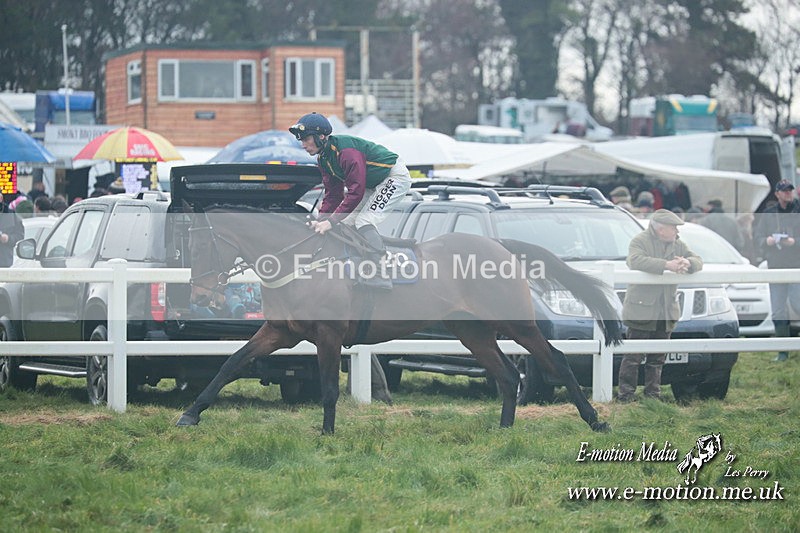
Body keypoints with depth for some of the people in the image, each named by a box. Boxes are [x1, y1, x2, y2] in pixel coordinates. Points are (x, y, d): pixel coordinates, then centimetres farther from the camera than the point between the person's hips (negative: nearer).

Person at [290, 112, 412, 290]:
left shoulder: (346, 151, -31)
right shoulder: (324, 158, 0)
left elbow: (355, 192, -33)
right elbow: (332, 194, 3)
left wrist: (331, 221, -32)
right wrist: (320, 221, -10)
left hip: (395, 176, -10)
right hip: (373, 184, 10)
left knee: (363, 222, -23)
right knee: (346, 223, 5)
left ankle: (379, 276, -23)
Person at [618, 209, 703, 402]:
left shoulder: (677, 245, 15)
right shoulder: (640, 242, -5)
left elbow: (698, 261, 9)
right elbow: (636, 261, -24)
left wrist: (687, 263, -17)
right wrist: (667, 265, -31)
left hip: (666, 311, 6)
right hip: (641, 310, -6)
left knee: (658, 357, 10)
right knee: (634, 356, -5)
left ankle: (653, 393, 15)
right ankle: (626, 393, -2)